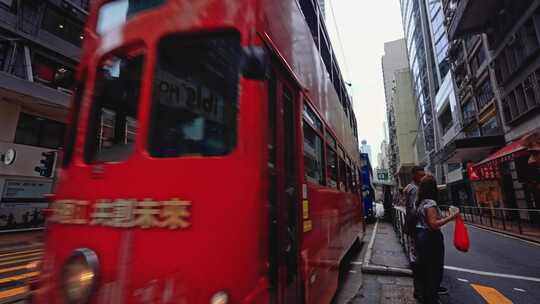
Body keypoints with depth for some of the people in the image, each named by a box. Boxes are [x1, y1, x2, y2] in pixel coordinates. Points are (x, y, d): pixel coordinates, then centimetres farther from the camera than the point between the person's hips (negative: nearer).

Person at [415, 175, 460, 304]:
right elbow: (434, 224, -24)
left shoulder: (421, 202, 8)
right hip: (431, 238, -9)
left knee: (425, 269, 19)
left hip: (421, 236, 9)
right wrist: (451, 217, -20)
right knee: (434, 271, 2)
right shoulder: (430, 203, -18)